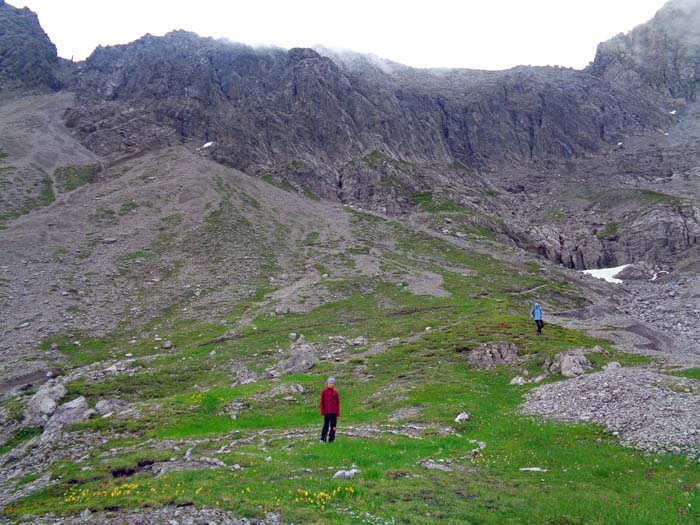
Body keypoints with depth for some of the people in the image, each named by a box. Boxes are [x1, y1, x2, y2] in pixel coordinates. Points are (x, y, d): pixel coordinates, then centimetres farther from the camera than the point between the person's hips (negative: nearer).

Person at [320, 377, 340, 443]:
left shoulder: (335, 392, 4)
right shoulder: (324, 392, -1)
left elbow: (338, 403, 6)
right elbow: (322, 402, 1)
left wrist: (338, 413, 2)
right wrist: (322, 412, -4)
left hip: (334, 412, 2)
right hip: (327, 412, -2)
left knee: (333, 425, 6)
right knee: (326, 425, -2)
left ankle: (331, 439, 14)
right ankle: (323, 439, 3)